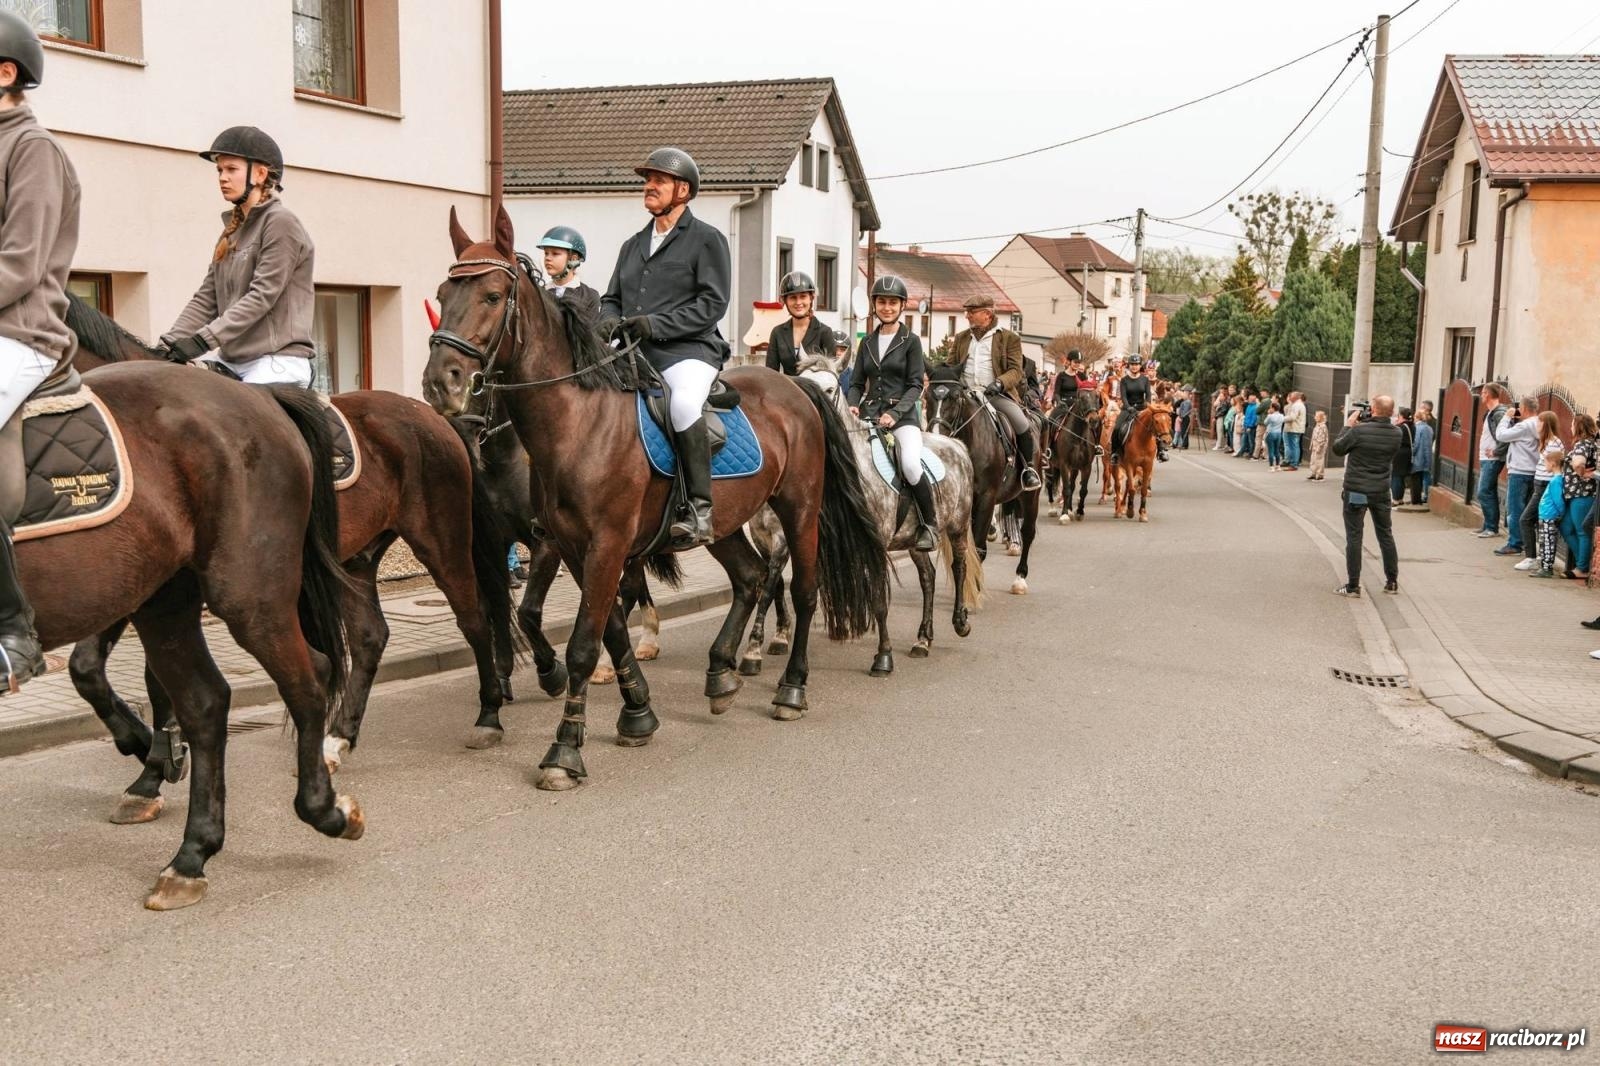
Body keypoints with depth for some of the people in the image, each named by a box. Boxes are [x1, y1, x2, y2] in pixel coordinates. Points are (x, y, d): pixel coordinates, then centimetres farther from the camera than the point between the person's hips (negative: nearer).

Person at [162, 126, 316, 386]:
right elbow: (206, 299, 14)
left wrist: (203, 340, -21)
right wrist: (169, 343, -1)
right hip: (233, 359, 8)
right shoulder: (231, 232, 18)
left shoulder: (281, 223, -6)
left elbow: (262, 296, -15)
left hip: (279, 359, -8)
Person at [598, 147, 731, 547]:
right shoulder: (633, 245, 25)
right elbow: (611, 298, 24)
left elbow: (712, 304, -6)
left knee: (684, 405, -37)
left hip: (688, 351, -7)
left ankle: (699, 510, -31)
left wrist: (655, 324, -16)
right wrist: (609, 322, -2)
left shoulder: (706, 238, 4)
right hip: (633, 353, 7)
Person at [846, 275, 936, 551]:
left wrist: (894, 413, -17)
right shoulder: (867, 342, 16)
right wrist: (852, 405, -6)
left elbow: (915, 385, -3)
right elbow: (858, 383, 16)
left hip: (902, 414, -4)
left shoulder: (911, 341, 4)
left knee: (911, 464, -31)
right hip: (869, 414, 4)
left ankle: (928, 524, -8)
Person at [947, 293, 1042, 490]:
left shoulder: (1009, 338, 4)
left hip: (997, 394, -4)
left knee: (1022, 424, -23)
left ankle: (1028, 467, -1)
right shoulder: (962, 338, 17)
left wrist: (1000, 383, -23)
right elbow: (951, 366, 20)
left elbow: (1016, 370, -3)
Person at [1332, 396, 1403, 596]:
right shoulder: (1396, 434, -4)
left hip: (1356, 491, -4)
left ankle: (1353, 586, 3)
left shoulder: (1359, 430, -19)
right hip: (1381, 492, 4)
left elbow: (1338, 448, -6)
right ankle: (1392, 582, 24)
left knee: (1354, 537, 2)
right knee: (1386, 535, 17)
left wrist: (1348, 426, 4)